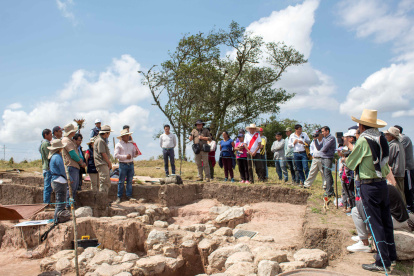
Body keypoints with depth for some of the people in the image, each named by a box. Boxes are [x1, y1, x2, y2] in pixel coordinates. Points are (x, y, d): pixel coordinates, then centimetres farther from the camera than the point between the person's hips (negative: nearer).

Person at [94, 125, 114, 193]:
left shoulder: (102, 140, 20)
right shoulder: (100, 141, -13)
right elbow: (103, 153, -15)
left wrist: (109, 163, 16)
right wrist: (109, 163, -8)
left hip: (104, 164, 11)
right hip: (102, 164, -11)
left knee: (108, 182, 13)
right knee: (104, 181, -11)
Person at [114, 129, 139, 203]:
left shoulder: (131, 144, 16)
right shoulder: (118, 144, 0)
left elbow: (134, 154, 19)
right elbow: (116, 155, -9)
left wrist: (136, 153, -4)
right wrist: (125, 156, -16)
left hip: (131, 164, 5)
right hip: (123, 164, -5)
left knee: (130, 181, 7)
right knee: (121, 181, -1)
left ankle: (129, 196, 16)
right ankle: (119, 197, 6)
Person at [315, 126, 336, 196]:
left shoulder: (331, 138, -9)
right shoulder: (324, 138, 17)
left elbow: (324, 148, -16)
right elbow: (319, 148, 15)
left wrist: (321, 150, 5)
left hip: (328, 158, -9)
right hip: (323, 158, 9)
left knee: (327, 175, -9)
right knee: (325, 175, 10)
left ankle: (329, 192, -6)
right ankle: (331, 190, 17)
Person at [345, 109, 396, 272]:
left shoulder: (363, 141, -15)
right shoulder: (382, 139, 5)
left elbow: (350, 164, -6)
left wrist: (345, 160, 16)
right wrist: (351, 147, 30)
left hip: (369, 186, -7)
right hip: (383, 184, 7)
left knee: (375, 223, -1)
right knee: (386, 221, 16)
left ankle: (382, 262, 5)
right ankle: (391, 255, 29)